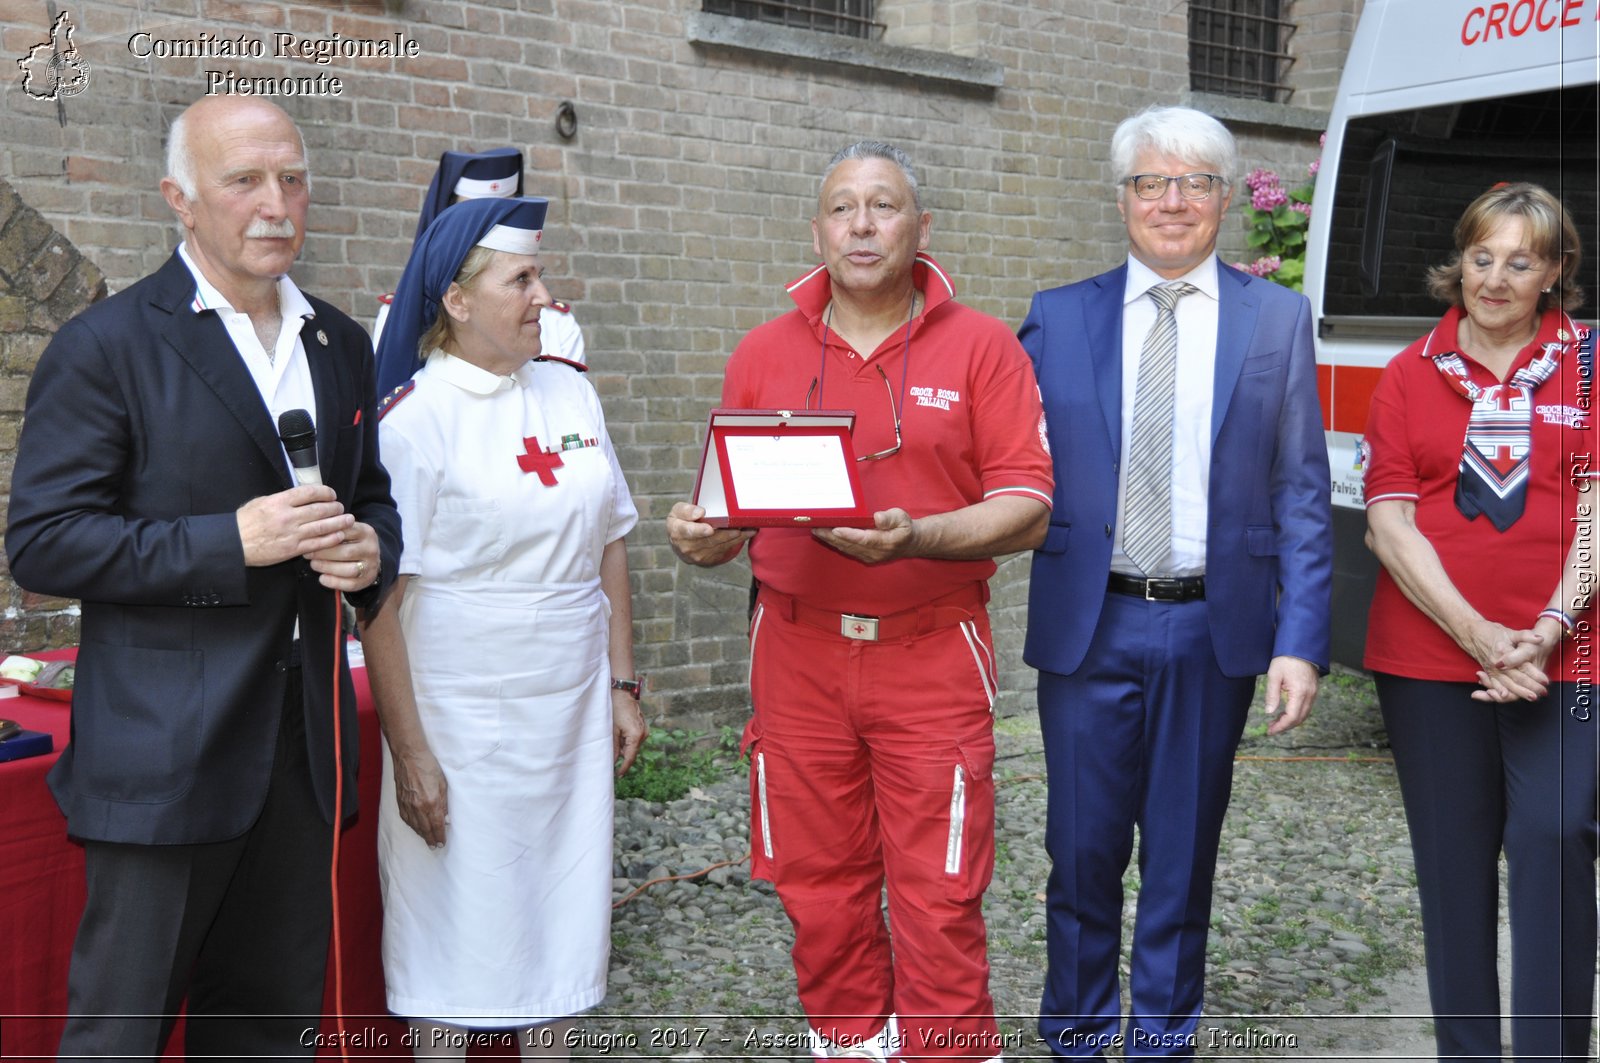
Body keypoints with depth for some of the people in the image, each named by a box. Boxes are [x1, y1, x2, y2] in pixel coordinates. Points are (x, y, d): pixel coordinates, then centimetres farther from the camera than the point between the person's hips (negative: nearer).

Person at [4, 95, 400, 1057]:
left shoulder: (342, 345, 12)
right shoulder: (107, 346, -7)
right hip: (165, 755, -5)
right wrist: (232, 541, -19)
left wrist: (370, 548, -2)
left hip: (304, 747, 6)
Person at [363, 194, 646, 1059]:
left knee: (562, 913, 13)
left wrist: (622, 685, 10)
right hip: (461, 724, -5)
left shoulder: (569, 394, 6)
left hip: (571, 717, 5)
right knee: (453, 921, 6)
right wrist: (409, 754, -14)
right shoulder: (415, 419, -11)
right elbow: (380, 600, -13)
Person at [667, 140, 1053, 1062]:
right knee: (819, 885, 11)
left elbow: (1026, 509, -6)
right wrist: (700, 536, -13)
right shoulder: (764, 354, 7)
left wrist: (914, 537, -22)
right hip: (798, 654, 3)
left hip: (932, 659, -2)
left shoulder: (981, 347, 0)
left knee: (939, 898, 1)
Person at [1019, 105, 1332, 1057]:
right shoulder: (1058, 319, 4)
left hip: (1215, 630, 0)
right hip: (1089, 625, 0)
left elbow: (1302, 497, 1)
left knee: (1184, 851, 12)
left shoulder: (1277, 319, 4)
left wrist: (1301, 643, -6)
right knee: (1083, 847, 8)